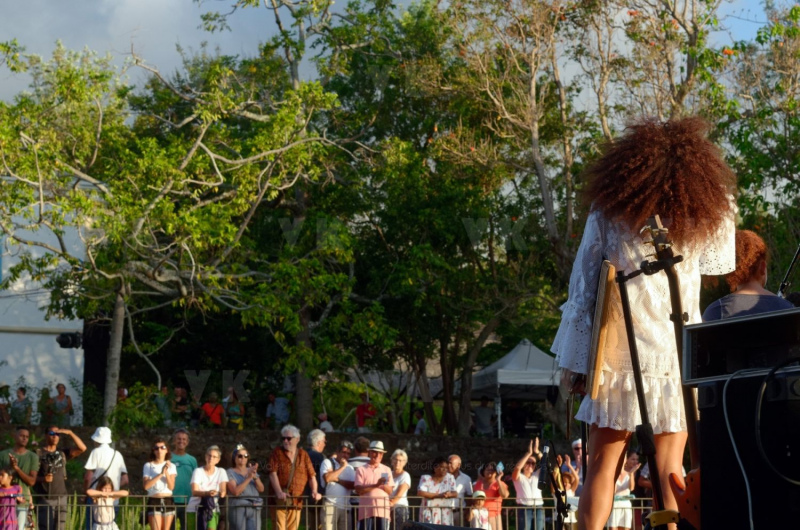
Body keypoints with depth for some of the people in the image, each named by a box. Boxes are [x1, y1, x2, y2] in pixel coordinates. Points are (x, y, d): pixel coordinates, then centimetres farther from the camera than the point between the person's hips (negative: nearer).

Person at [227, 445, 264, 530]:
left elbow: (261, 489, 8)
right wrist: (249, 478, -15)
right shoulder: (231, 473, 4)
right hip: (238, 508, -4)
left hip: (254, 508, 4)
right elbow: (236, 491, -11)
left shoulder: (252, 470, 18)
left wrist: (255, 477, -9)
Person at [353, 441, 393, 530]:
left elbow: (390, 491, 9)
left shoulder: (386, 470, 14)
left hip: (383, 510, 2)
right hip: (366, 510, -2)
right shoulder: (361, 470, 5)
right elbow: (358, 490, -6)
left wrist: (383, 485, -14)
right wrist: (376, 485, -17)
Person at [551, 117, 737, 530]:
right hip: (674, 355, 1)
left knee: (603, 467, 4)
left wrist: (573, 360, 4)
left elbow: (583, 287, -1)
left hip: (618, 353, -1)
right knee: (670, 470, 3)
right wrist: (719, 194, 20)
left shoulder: (607, 214, -1)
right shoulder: (702, 221, 1)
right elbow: (720, 263, 22)